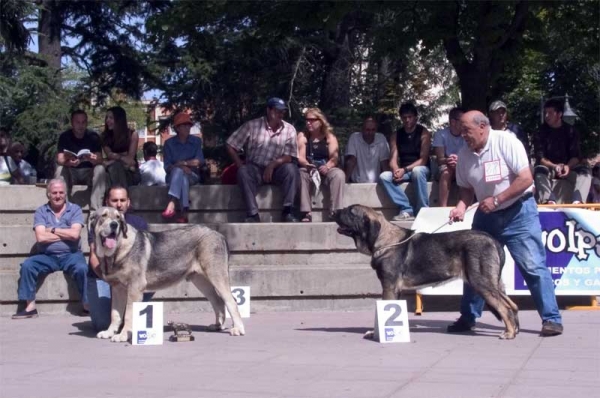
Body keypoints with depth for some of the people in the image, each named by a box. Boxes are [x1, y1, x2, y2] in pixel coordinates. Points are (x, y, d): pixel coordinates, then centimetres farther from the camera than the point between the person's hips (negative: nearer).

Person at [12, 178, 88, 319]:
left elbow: (75, 234, -12)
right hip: (47, 256, 2)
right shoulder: (41, 211, 6)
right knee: (27, 265, -23)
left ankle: (88, 305, -17)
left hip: (70, 255, -2)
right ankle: (30, 307, -16)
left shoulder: (75, 209, 4)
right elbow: (40, 237, -9)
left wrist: (52, 229, -5)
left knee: (82, 268, -32)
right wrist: (66, 234, -7)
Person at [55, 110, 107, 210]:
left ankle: (95, 209, -38)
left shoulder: (93, 137, -4)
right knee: (60, 170, -30)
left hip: (89, 172, 0)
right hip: (71, 172, 0)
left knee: (100, 169, -30)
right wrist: (69, 163, -39)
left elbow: (100, 160, -12)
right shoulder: (64, 137, -4)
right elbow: (60, 160, -14)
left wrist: (93, 159, -37)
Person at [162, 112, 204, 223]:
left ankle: (171, 205, -56)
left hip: (192, 176, 0)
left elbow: (200, 161, -2)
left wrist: (182, 163, -10)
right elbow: (167, 166, -2)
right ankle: (184, 213, -54)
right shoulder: (169, 143, 7)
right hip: (173, 176, 0)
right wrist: (181, 167, -20)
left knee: (179, 172, -35)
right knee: (178, 171, -37)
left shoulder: (196, 141, 11)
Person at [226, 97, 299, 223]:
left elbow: (290, 157, -4)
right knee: (243, 172, -33)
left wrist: (273, 164, -20)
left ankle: (287, 211, -25)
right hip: (255, 169, -1)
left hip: (276, 170, 1)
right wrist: (241, 166, -12)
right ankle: (253, 214, -33)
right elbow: (231, 146, -3)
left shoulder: (289, 129, -1)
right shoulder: (252, 125, -5)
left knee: (292, 169, -29)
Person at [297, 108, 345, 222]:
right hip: (308, 169, 0)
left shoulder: (330, 137, 10)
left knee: (339, 174, -32)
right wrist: (307, 165, -28)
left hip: (326, 169, 0)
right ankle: (306, 213, -41)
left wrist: (327, 167, -27)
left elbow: (335, 157, -4)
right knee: (301, 174, -35)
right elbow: (300, 157, -4)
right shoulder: (302, 136, 9)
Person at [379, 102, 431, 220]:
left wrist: (405, 169, -26)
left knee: (417, 171, -39)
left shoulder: (423, 133, -5)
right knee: (384, 176, -25)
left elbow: (423, 160, -13)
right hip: (403, 171, 4)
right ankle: (406, 210, -31)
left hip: (421, 169, -4)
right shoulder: (395, 135, 7)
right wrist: (396, 170, -26)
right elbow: (393, 158, -2)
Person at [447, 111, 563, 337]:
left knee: (533, 266, -9)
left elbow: (526, 179, -20)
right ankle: (468, 317, 22)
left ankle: (551, 319, -2)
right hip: (486, 216, 6)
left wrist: (497, 200, -22)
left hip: (518, 212, -6)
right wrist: (462, 206, -11)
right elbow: (467, 188, 10)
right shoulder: (465, 154, 0)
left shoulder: (506, 143, -17)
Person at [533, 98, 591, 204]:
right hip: (548, 167, -2)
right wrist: (554, 166, -27)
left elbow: (576, 155, -3)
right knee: (540, 171, -35)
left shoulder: (571, 131, 4)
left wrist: (568, 166, -25)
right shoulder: (541, 132, 1)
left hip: (568, 167, 2)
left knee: (584, 171, -27)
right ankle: (550, 202, -59)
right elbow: (540, 157, -7)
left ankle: (577, 202, -49)